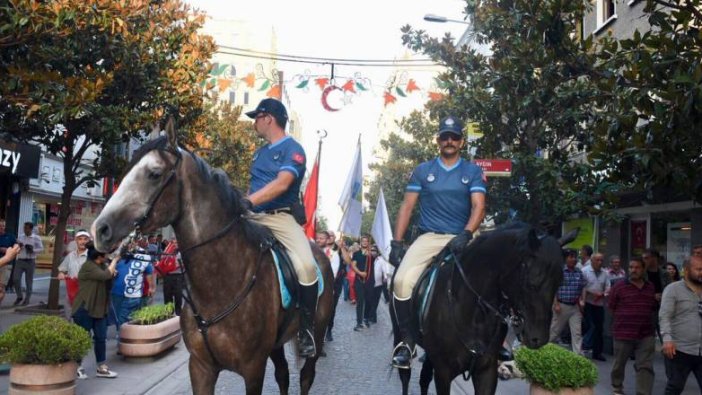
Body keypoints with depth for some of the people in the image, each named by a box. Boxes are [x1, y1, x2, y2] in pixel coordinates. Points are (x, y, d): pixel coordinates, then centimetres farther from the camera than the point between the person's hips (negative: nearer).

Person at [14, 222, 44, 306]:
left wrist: (33, 250, -19)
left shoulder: (36, 238, -2)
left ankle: (27, 299, 15)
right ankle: (19, 297, 14)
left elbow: (41, 248, -2)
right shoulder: (20, 237, 8)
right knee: (15, 279, -5)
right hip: (20, 261, 3)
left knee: (29, 281, 4)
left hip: (30, 261, -3)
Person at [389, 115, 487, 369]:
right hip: (429, 237, 0)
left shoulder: (473, 172, 9)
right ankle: (407, 341, -8)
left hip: (461, 239, 0)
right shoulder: (422, 171, 12)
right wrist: (396, 242, 0)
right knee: (402, 280, -24)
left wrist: (466, 235, -21)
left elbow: (478, 207, -3)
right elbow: (407, 206, 9)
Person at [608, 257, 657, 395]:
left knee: (645, 367, -3)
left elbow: (653, 308, 19)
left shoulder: (650, 287, 6)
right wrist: (626, 318, 0)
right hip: (623, 332, -3)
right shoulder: (619, 286, -7)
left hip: (646, 334, 3)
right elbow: (611, 307, 0)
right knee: (619, 363, 12)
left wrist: (641, 317, 7)